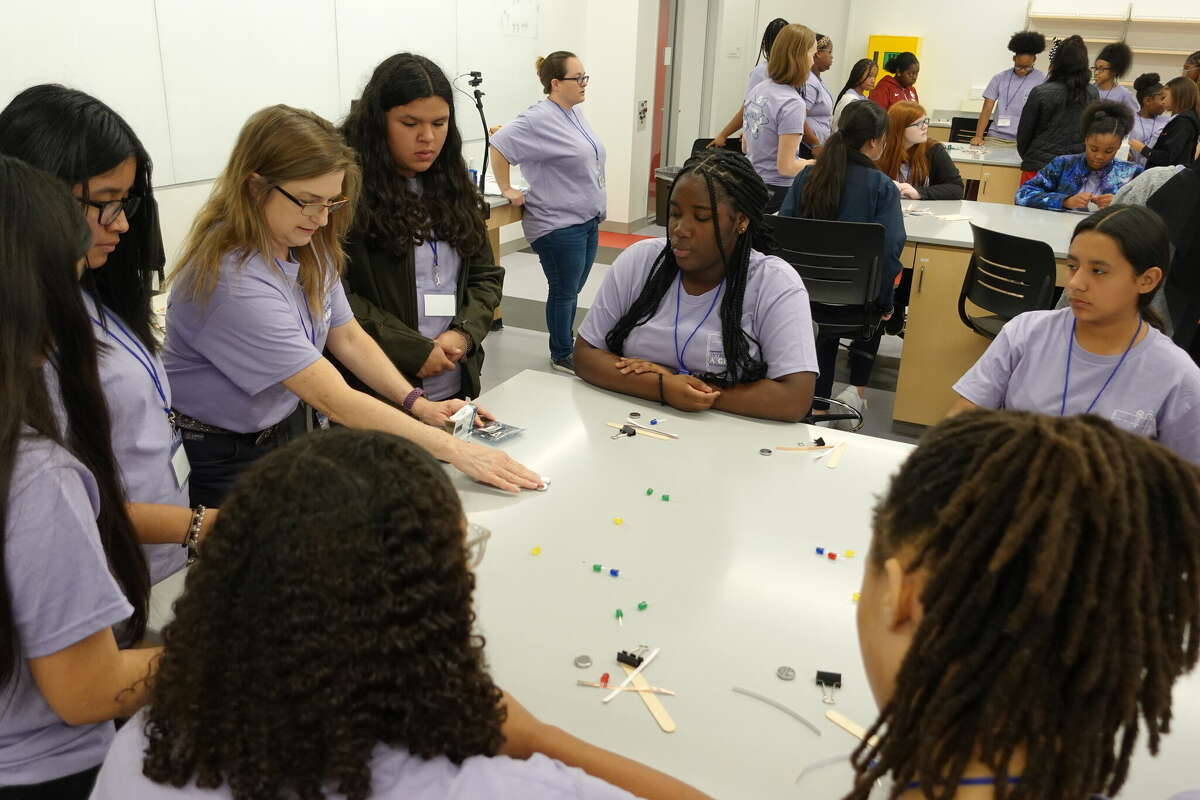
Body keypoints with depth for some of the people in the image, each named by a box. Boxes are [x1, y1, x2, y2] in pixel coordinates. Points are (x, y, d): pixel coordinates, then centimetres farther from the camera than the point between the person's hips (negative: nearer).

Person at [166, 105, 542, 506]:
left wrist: (418, 404, -12)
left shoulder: (310, 248, -5)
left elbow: (349, 338, 3)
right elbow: (334, 399, -33)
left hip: (277, 437, 7)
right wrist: (453, 449, -32)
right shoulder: (232, 281, -31)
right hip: (216, 462, -7)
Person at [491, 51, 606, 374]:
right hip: (559, 225, -8)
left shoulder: (575, 113, 11)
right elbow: (499, 144, -19)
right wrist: (507, 190, -15)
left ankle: (566, 346, 31)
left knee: (573, 290, 17)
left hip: (587, 220, 8)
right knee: (564, 292, 3)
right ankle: (561, 356, 17)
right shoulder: (539, 119, -17)